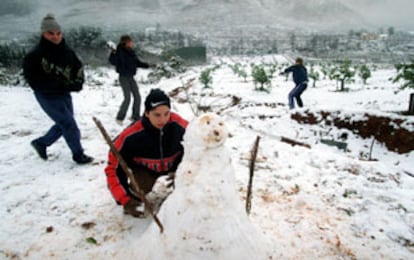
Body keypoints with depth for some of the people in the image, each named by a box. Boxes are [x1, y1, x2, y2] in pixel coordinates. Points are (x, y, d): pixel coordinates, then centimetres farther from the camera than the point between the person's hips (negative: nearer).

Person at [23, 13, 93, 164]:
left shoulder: (67, 52, -2)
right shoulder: (35, 55, -20)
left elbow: (78, 67, 11)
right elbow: (34, 80, -21)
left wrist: (77, 82, -9)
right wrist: (62, 85, -25)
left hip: (64, 94, 7)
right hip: (48, 97, -7)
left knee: (64, 124, 19)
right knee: (69, 124, -5)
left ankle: (41, 143, 41)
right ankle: (78, 154, 13)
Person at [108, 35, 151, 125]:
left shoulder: (131, 52, 5)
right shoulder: (120, 52, -13)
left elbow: (137, 63, 17)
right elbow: (113, 61, -24)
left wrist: (148, 65, 13)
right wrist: (113, 53, -38)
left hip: (131, 77, 7)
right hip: (124, 78, -7)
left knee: (137, 97, 6)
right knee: (127, 98, -9)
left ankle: (136, 116, 21)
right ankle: (119, 117, 8)